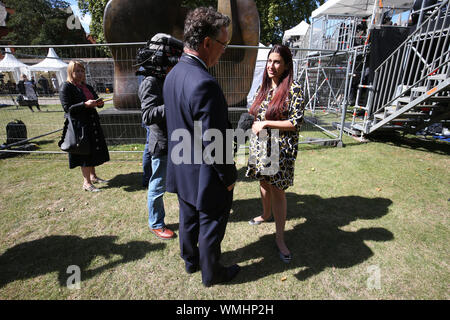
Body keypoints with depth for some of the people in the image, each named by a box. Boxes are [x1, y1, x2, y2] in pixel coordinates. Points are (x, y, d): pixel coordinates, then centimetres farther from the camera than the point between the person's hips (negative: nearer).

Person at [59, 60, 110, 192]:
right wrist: (85, 104, -23)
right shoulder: (66, 87, -6)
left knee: (93, 150, 13)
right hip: (78, 124, -7)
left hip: (92, 123, 7)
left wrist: (99, 103, -4)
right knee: (84, 152, -4)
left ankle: (93, 176, 27)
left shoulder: (88, 87, 15)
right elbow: (67, 108, -13)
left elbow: (96, 100, 20)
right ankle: (86, 182, 6)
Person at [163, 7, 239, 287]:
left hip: (182, 169, 9)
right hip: (206, 177, -9)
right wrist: (228, 177, -12)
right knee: (211, 226, 14)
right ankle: (211, 274, 40)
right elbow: (214, 144, -26)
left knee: (189, 218, 26)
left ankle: (190, 260, 50)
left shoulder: (173, 74, 1)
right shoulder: (205, 84, -29)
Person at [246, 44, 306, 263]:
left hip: (280, 148, -6)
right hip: (260, 145, 6)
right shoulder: (264, 86, 8)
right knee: (264, 182, 20)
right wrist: (255, 124, 1)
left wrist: (266, 123, -18)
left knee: (277, 191, -1)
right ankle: (266, 214, 45)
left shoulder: (293, 89, -11)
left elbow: (296, 122, -15)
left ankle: (279, 237, 14)